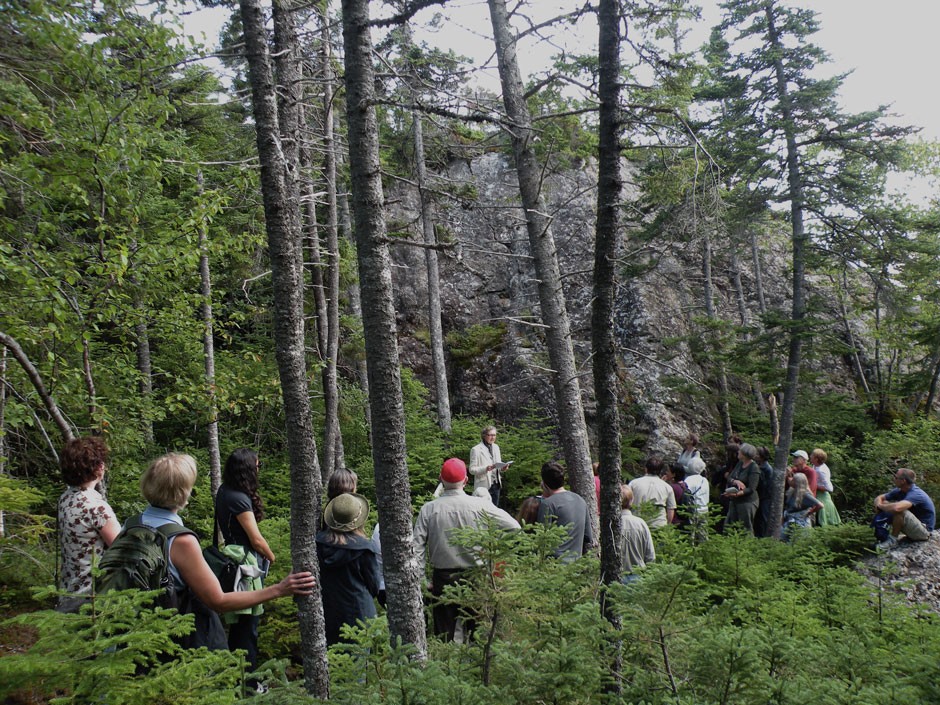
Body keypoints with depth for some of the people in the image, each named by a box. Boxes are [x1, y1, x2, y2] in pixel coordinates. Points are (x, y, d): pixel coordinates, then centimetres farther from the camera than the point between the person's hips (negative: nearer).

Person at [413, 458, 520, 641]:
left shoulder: (428, 510, -7)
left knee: (443, 635, 10)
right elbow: (514, 527, -6)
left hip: (442, 577, 0)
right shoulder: (480, 505, -9)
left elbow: (417, 548, -7)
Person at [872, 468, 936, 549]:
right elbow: (879, 498, 7)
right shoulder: (899, 491, -3)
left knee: (899, 511, -32)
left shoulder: (915, 494, -28)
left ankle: (892, 540, -18)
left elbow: (896, 508, -46)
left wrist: (880, 506, -26)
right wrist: (878, 505, -18)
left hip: (924, 531, -9)